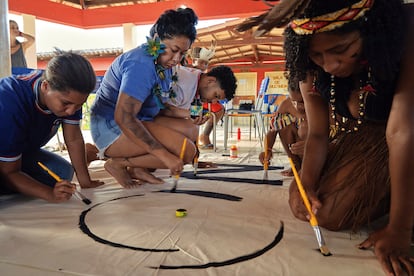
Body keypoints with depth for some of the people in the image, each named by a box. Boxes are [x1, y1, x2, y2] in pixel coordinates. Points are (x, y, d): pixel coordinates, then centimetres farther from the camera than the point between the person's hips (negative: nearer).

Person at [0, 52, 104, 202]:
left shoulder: (68, 94, -21)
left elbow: (74, 139, -12)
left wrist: (85, 182, -12)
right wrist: (50, 194, -40)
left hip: (25, 151, 6)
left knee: (63, 172, -17)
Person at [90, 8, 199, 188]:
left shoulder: (163, 62, 8)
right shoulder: (142, 64, -23)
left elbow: (157, 107, 13)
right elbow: (123, 117, -31)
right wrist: (164, 155, -33)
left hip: (138, 121, 10)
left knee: (190, 130, 3)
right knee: (186, 150, -21)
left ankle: (137, 168, -1)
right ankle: (118, 163, -8)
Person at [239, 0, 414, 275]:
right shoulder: (313, 68, -14)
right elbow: (318, 134, -11)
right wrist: (306, 183, -29)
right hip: (354, 141, 5)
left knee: (332, 212, -19)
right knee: (303, 205, -5)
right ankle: (380, 195, 18)